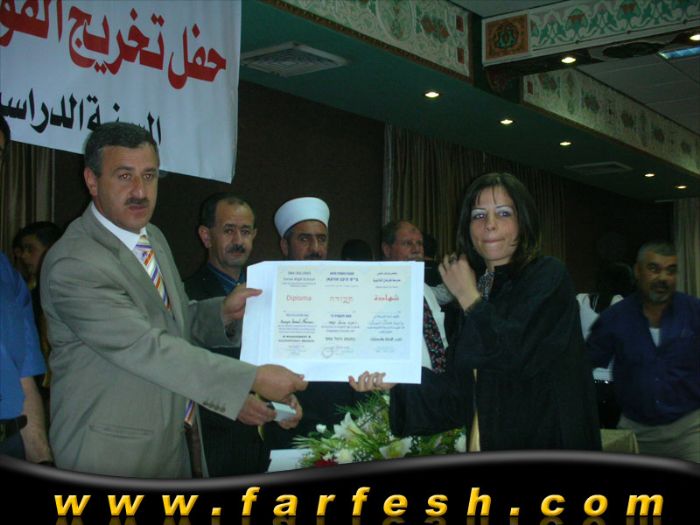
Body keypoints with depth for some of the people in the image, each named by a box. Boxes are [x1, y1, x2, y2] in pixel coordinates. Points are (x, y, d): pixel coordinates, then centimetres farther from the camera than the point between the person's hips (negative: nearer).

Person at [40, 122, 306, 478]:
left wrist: (224, 312, -5)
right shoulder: (72, 264, -21)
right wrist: (255, 378, -27)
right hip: (112, 455, -8)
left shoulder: (154, 238, 8)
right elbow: (146, 349, -26)